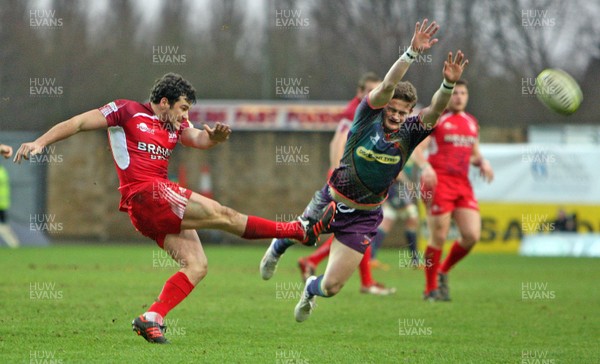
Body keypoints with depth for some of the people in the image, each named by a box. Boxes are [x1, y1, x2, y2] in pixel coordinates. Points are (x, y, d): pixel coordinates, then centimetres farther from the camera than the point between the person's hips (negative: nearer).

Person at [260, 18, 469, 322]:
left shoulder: (409, 133, -10)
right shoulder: (368, 116, -16)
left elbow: (435, 110, -28)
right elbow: (387, 86, -33)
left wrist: (448, 84, -47)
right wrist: (412, 52, -45)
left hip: (364, 217, 1)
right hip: (331, 202, -1)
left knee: (331, 287, 1)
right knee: (297, 236, 23)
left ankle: (312, 289, 40)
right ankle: (278, 248, 63)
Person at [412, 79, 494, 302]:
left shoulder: (471, 122, 18)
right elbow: (417, 148, -8)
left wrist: (482, 162, 5)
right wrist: (425, 167, -26)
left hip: (463, 185, 6)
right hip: (439, 183, -6)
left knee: (472, 235, -6)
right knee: (438, 238, -7)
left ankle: (443, 272, 19)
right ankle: (431, 289, 9)